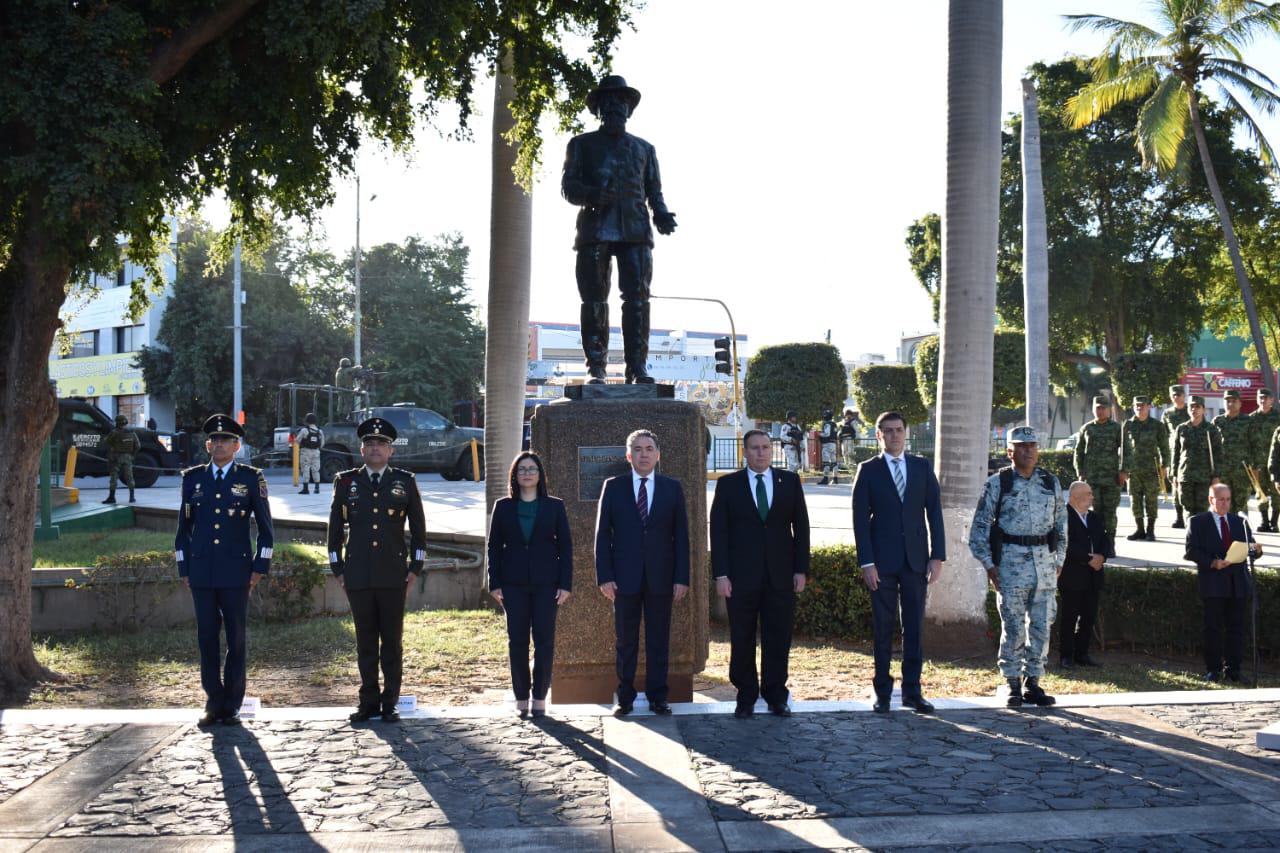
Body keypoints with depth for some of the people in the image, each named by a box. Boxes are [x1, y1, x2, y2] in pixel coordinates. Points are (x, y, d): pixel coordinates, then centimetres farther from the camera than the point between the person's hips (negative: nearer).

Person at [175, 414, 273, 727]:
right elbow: (184, 525, 13)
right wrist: (183, 568, 8)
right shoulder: (192, 478, 10)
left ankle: (232, 705, 10)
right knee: (207, 637, 4)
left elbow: (265, 526, 5)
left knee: (236, 639, 2)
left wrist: (260, 567, -1)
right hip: (201, 572, 2)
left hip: (237, 571, -2)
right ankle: (214, 701, 14)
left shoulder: (251, 478, 3)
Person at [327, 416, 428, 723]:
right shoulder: (345, 482, 8)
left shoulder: (405, 482, 6)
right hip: (358, 576, 1)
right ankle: (369, 701, 13)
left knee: (392, 640, 2)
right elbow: (335, 527, 12)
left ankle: (390, 703, 10)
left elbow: (418, 527, 9)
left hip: (393, 575, -1)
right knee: (365, 641, 5)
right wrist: (337, 568, 7)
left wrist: (415, 568, 3)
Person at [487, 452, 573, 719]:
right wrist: (494, 583, 0)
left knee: (544, 640, -1)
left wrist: (565, 584, -4)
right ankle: (521, 697, 10)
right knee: (517, 640, 3)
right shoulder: (504, 507, 7)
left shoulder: (554, 506, 5)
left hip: (546, 583, -1)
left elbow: (565, 545, 3)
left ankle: (540, 697, 9)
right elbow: (494, 546, 8)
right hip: (514, 584, 1)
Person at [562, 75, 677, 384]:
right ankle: (596, 369, -5)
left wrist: (661, 214, -1)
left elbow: (654, 190, 21)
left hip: (635, 232, 1)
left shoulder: (644, 149, 23)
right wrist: (592, 195, -16)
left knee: (637, 299, -10)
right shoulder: (582, 144, 17)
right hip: (594, 231, -1)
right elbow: (569, 186, 6)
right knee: (594, 302, -6)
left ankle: (638, 366, -11)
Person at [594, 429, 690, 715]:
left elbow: (681, 535, 4)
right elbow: (602, 534, 2)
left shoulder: (672, 488, 6)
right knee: (626, 642, 5)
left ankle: (657, 697, 14)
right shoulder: (613, 487, 4)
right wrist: (604, 576, -5)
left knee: (658, 641, 6)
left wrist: (682, 577, -2)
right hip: (625, 577, -1)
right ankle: (625, 697, 14)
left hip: (661, 577, 1)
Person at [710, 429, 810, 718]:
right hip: (741, 575, -1)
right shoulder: (728, 484, 4)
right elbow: (718, 531, 0)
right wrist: (721, 574, -7)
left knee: (778, 639, 4)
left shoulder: (790, 481, 7)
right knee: (742, 640, 3)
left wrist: (801, 569, 1)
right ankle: (746, 697, 14)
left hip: (781, 575, 1)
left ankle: (776, 696, 15)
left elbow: (801, 527, 8)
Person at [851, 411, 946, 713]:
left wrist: (937, 556, -2)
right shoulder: (868, 470, 2)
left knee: (915, 626, 5)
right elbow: (860, 519, -2)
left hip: (916, 559, 2)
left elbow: (935, 512, 6)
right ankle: (882, 691, 11)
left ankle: (912, 691, 13)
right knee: (883, 628, 3)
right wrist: (866, 562, -10)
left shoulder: (922, 467, 8)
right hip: (882, 561, -2)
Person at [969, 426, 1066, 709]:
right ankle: (1013, 685, 9)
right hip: (1011, 562, -4)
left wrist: (1059, 561, 11)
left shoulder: (1051, 483, 9)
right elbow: (980, 527, 0)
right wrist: (989, 565, -5)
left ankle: (1032, 682, 16)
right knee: (1013, 627, -1)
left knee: (1041, 626, 5)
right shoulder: (997, 484, -2)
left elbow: (1061, 524, 17)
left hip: (1045, 561, 4)